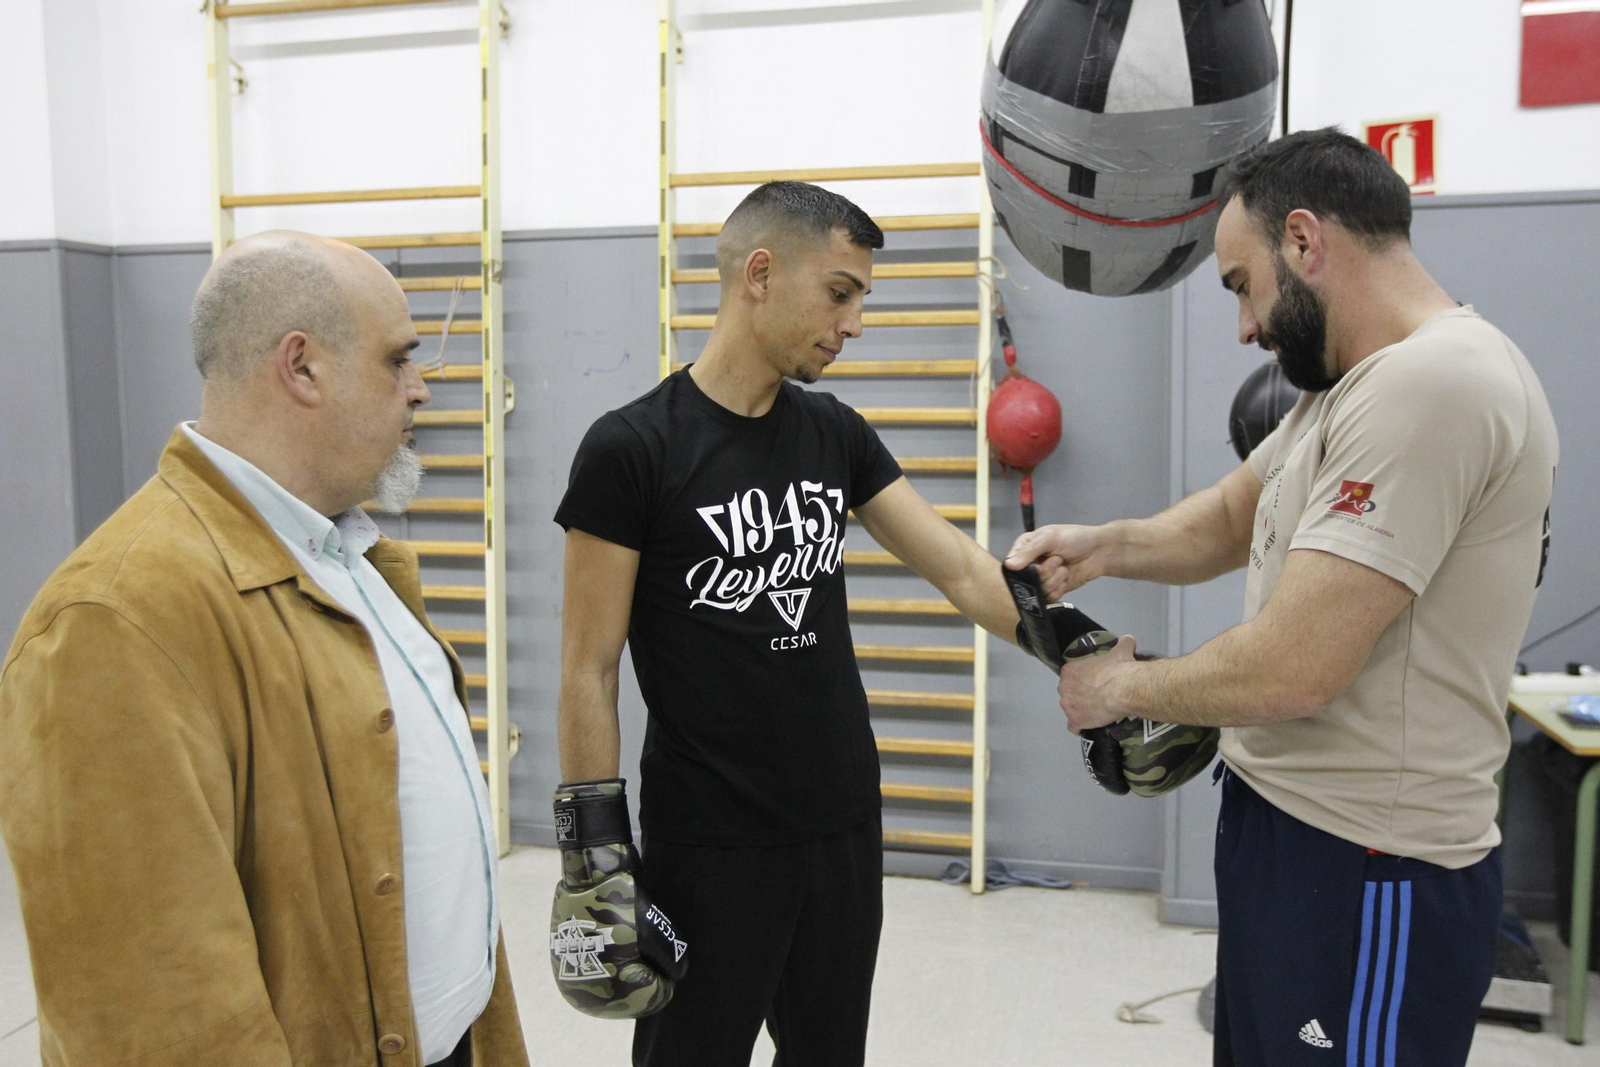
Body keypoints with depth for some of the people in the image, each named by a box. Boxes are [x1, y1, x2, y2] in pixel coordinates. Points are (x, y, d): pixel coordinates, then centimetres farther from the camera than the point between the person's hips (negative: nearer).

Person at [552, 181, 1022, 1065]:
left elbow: (961, 570, 2)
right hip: (709, 846, -5)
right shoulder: (630, 449, -13)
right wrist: (596, 858, -11)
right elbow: (589, 670, -11)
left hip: (846, 826, 6)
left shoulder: (835, 433, 3)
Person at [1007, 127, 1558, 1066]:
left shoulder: (1430, 383, -24)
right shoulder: (1358, 384, 10)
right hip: (1294, 823, 9)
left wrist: (1122, 686, -10)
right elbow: (1233, 517, 16)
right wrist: (1106, 546, -3)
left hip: (1364, 879, -9)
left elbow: (1293, 669, -27)